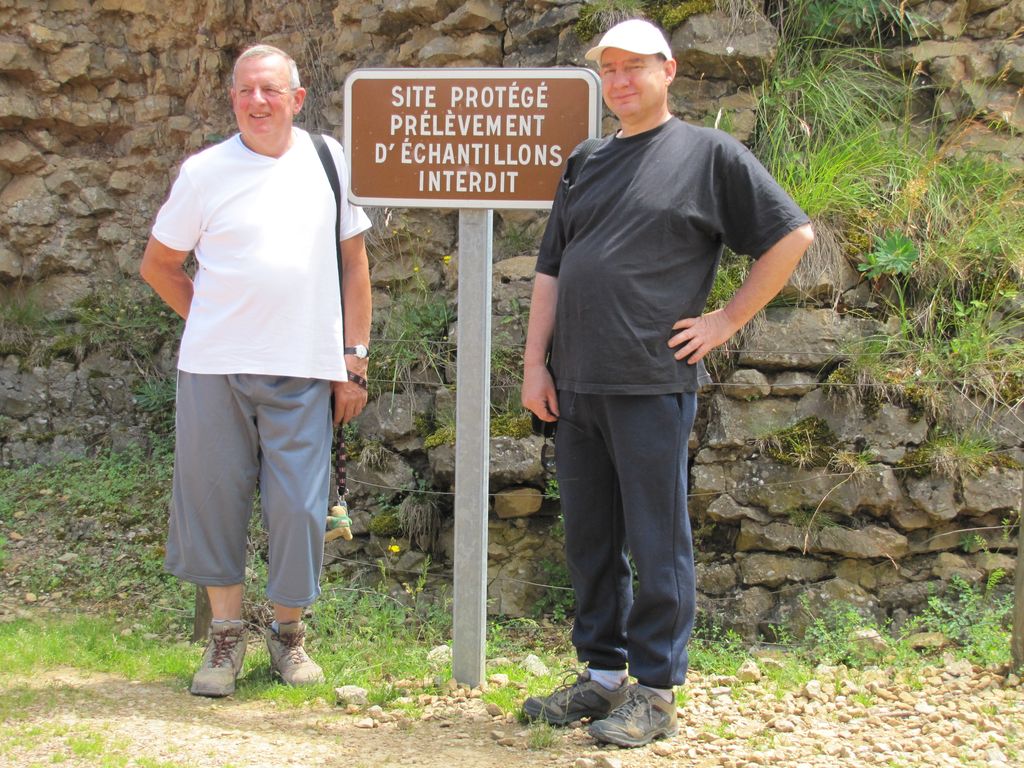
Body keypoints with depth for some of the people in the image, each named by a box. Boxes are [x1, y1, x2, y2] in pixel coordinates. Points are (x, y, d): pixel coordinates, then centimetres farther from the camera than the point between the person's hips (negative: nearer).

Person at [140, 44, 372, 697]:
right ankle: (226, 636, 19)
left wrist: (355, 360, 5)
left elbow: (354, 262, 10)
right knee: (214, 501, 5)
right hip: (215, 370, 0)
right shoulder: (205, 171, 2)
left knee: (300, 508, 1)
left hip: (304, 371, 0)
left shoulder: (330, 161, 6)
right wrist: (210, 321, 5)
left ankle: (289, 633, 20)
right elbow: (159, 264, 13)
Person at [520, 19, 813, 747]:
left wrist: (728, 319, -4)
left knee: (656, 543, -2)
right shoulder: (586, 164, 18)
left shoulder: (710, 154, 1)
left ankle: (655, 693, 5)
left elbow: (793, 235, 0)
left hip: (652, 385, -6)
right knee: (589, 539, 12)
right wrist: (535, 362, 10)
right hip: (576, 386, 6)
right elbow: (551, 270, 19)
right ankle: (602, 674, 22)